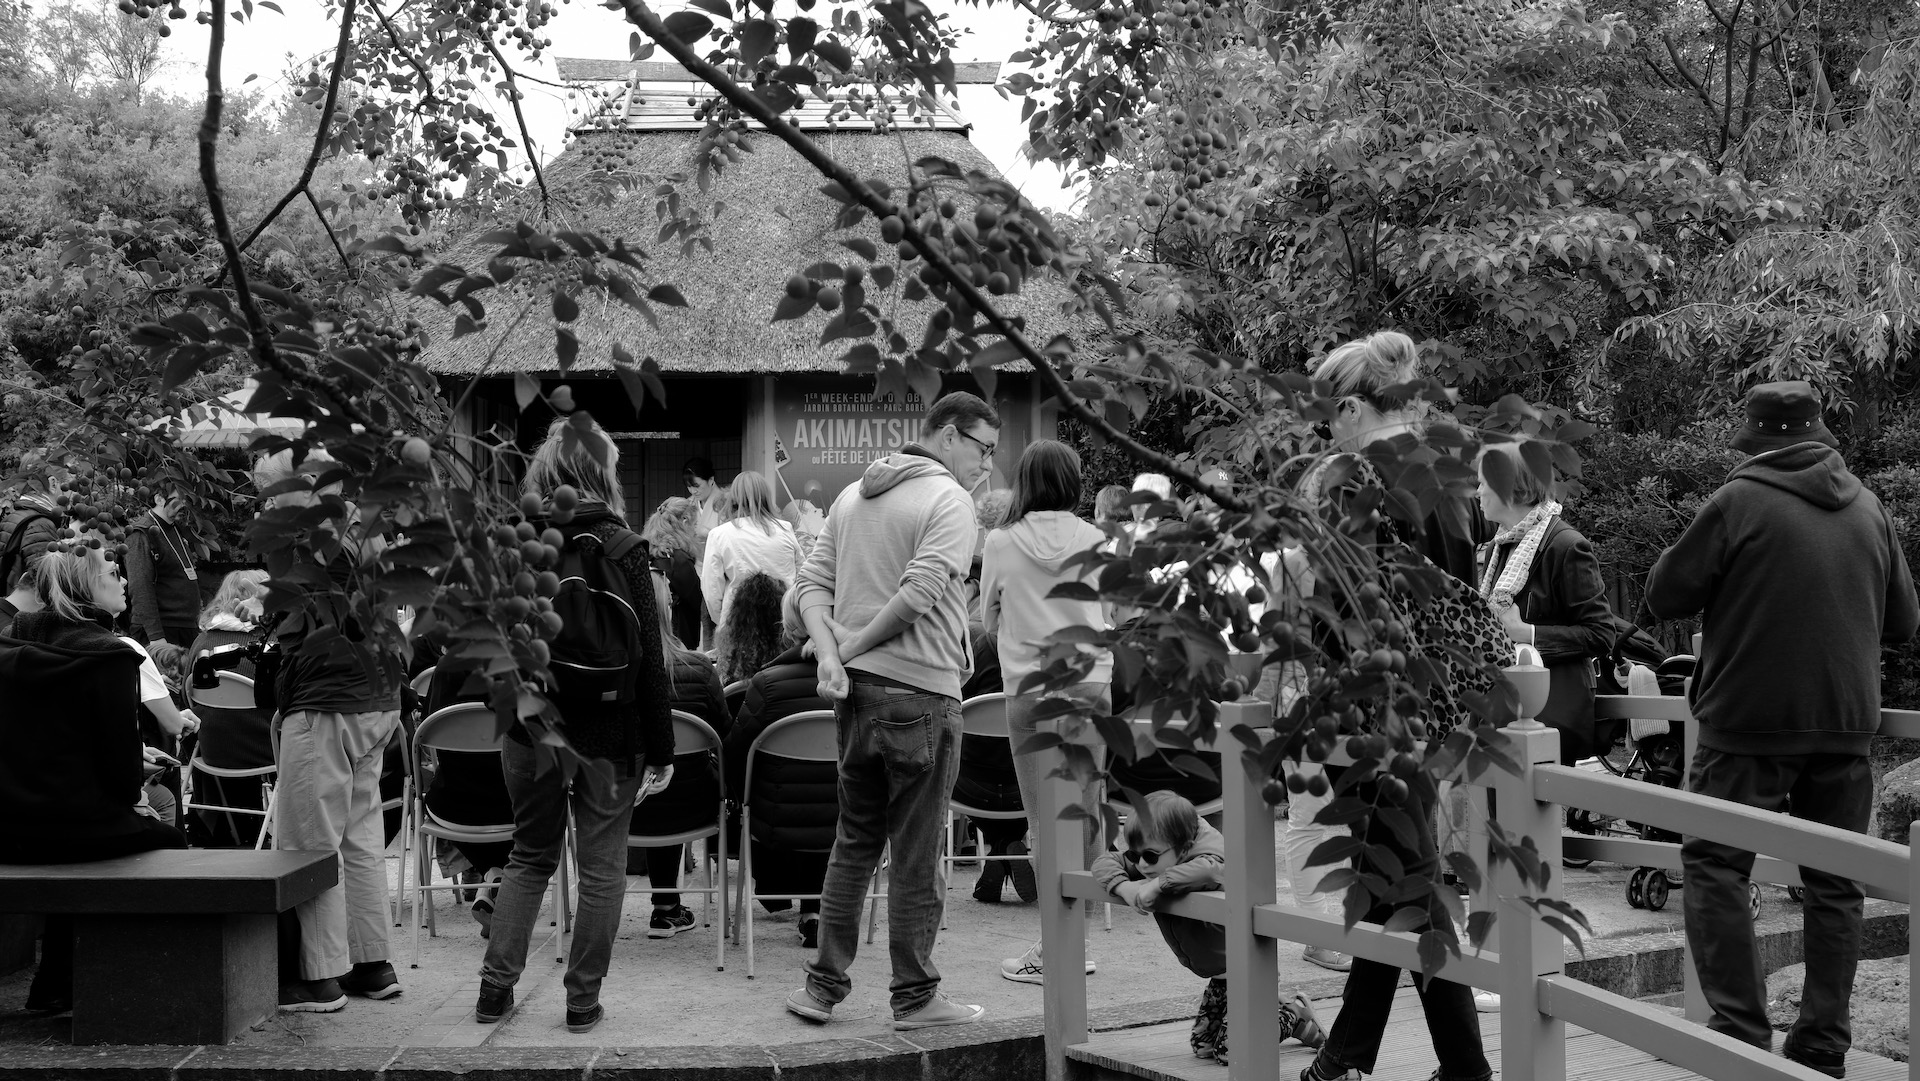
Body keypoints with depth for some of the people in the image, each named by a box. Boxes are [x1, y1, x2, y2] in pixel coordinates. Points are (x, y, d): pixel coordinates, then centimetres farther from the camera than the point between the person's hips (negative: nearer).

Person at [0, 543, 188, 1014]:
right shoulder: (108, 656, -13)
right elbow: (121, 749, -13)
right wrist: (127, 795, 7)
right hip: (80, 825, -6)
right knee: (167, 841, 23)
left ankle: (52, 987, 33)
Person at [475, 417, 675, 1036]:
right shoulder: (619, 548, -11)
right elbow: (648, 657, -11)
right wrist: (660, 751, -6)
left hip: (528, 728, 4)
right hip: (607, 733, -3)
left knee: (530, 855, 19)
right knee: (601, 866, 8)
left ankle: (496, 986, 16)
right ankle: (583, 1000, 12)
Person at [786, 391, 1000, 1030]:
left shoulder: (853, 495, 15)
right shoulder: (949, 501, -10)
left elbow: (813, 583, 8)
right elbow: (919, 593, -20)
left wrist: (831, 655, -4)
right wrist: (847, 649, -10)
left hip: (857, 690, 7)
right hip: (920, 692, -7)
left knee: (854, 842, 16)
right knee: (916, 856, 2)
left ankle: (824, 987, 18)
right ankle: (914, 996, 10)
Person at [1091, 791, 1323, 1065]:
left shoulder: (1210, 855, -30)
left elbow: (1208, 869, -54)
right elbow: (1104, 863, -5)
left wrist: (1157, 885, -49)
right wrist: (1124, 888, -25)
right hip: (1219, 974, 9)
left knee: (1228, 1051, -12)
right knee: (1201, 1046, 13)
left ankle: (1295, 1017, 10)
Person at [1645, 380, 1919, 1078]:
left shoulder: (1738, 503, -9)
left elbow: (1664, 596, -5)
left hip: (1751, 720, -5)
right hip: (1847, 724, 5)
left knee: (1714, 866, 2)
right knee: (1834, 883, 10)